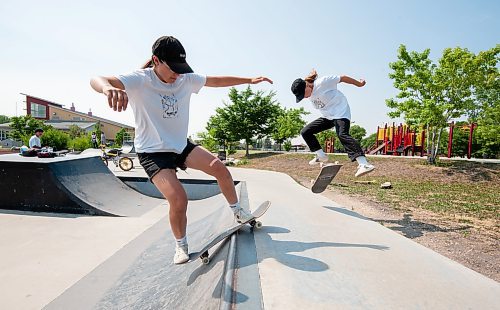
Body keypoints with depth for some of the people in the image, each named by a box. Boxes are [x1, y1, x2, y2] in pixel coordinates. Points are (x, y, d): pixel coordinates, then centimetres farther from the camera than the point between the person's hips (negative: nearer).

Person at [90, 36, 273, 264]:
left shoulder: (186, 79, -3)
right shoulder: (139, 81, -19)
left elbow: (216, 80, 8)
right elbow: (97, 80, -33)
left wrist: (250, 80, 9)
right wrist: (108, 87, -59)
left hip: (181, 145, 5)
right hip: (153, 152, -5)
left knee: (220, 168, -11)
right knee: (178, 200, -20)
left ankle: (238, 213, 14)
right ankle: (181, 245, 9)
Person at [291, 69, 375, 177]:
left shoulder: (322, 82, -20)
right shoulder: (309, 94, 0)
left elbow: (342, 78, -10)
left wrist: (359, 83, 0)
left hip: (341, 113, -7)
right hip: (327, 116, 8)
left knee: (342, 135, -32)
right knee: (305, 132, 0)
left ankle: (364, 164, -39)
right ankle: (321, 156, 11)